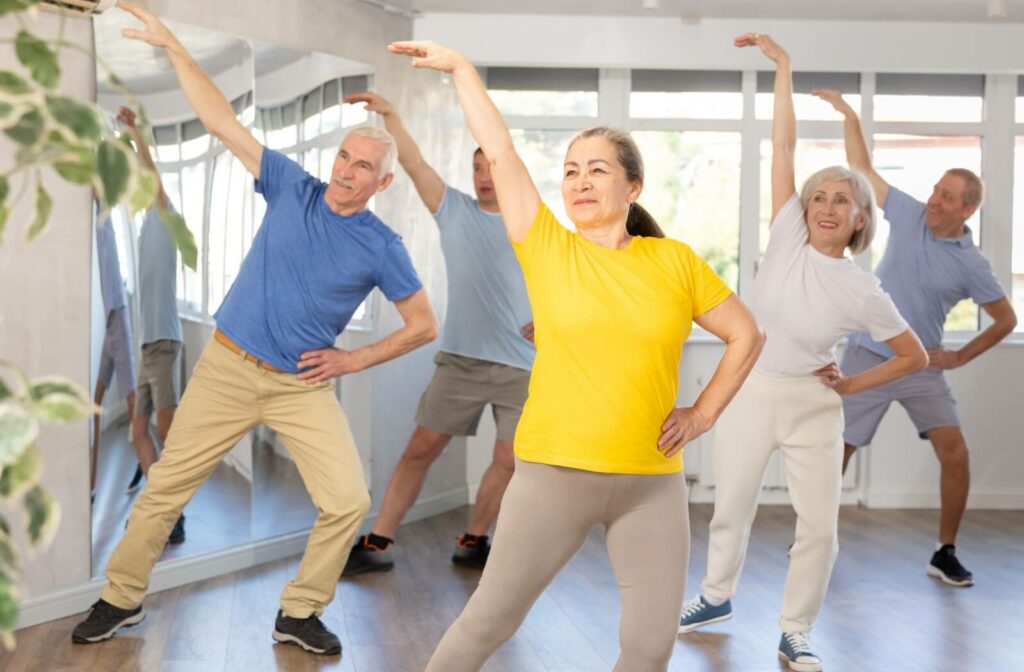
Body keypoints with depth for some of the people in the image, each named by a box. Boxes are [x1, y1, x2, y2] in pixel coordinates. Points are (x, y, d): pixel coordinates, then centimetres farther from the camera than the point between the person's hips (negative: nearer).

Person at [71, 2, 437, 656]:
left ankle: (300, 614, 10)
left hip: (305, 387, 0)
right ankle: (122, 599, 27)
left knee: (349, 500, -11)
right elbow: (223, 121, -4)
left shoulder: (382, 247, -5)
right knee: (166, 487, 6)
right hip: (227, 368, 1)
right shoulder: (292, 188, -2)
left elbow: (424, 324, 1)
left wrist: (354, 359, -5)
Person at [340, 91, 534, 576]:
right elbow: (413, 163, -3)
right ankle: (376, 544, 3)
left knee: (508, 461, 3)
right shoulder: (454, 210, 6)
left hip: (521, 367, 1)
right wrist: (389, 115, -16)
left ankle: (472, 543, 22)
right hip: (460, 359, 0)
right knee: (421, 447, -3)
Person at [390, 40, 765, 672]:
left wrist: (703, 414, 3)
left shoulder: (675, 261, 2)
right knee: (490, 620, 6)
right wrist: (461, 67, 0)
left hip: (653, 482, 2)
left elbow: (747, 335, 10)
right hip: (554, 472, -1)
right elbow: (499, 151, -1)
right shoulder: (547, 249, 0)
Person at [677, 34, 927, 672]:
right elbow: (784, 145, -8)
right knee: (731, 508, 12)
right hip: (749, 390, 1)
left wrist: (851, 384, -4)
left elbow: (916, 356, 2)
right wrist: (783, 65, -7)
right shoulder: (787, 238, -7)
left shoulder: (862, 291, -9)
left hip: (812, 405, -1)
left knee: (820, 525, -1)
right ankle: (717, 596, 37)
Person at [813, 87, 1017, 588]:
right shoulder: (908, 213, -3)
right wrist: (848, 115, -4)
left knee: (956, 455, -9)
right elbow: (861, 168, 4)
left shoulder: (971, 265, -7)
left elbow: (1006, 319, 4)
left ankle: (945, 554, 6)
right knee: (836, 451, 3)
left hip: (922, 367, 0)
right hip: (867, 359, 0)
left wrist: (960, 357, -2)